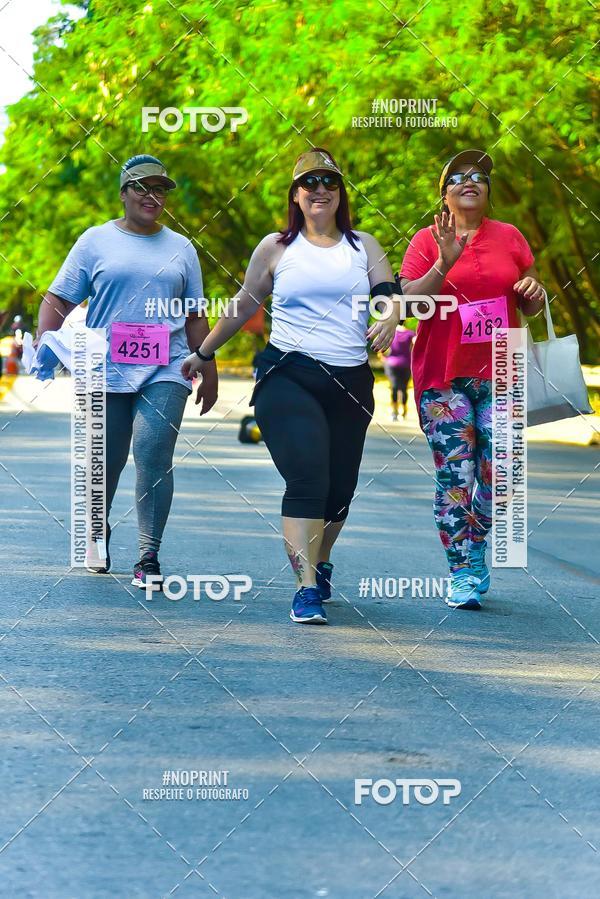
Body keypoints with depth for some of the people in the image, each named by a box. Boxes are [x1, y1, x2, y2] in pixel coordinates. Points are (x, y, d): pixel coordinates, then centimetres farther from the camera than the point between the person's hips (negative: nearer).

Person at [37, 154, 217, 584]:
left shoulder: (181, 248, 14)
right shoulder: (96, 241, 7)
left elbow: (196, 317, 18)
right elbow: (58, 300, 4)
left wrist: (209, 372, 15)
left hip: (164, 374, 0)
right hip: (105, 372, 0)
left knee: (154, 459, -15)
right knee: (104, 463, 9)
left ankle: (149, 557, -12)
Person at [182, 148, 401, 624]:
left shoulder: (363, 246, 13)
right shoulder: (276, 248, 9)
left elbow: (389, 293, 2)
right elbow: (245, 304, 18)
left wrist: (388, 319, -22)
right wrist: (203, 353, 24)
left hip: (351, 382, 3)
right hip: (289, 376, -3)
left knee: (340, 487, 8)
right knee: (307, 478, -19)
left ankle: (320, 565, 36)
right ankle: (306, 589, -22)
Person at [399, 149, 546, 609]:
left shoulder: (509, 236, 10)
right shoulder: (428, 240, 2)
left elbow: (530, 308, 19)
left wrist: (535, 293, -5)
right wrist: (444, 265, -18)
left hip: (500, 373, 2)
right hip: (444, 375, -2)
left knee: (499, 475, -2)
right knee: (454, 474, -6)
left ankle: (477, 550, 23)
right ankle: (463, 573, 1)